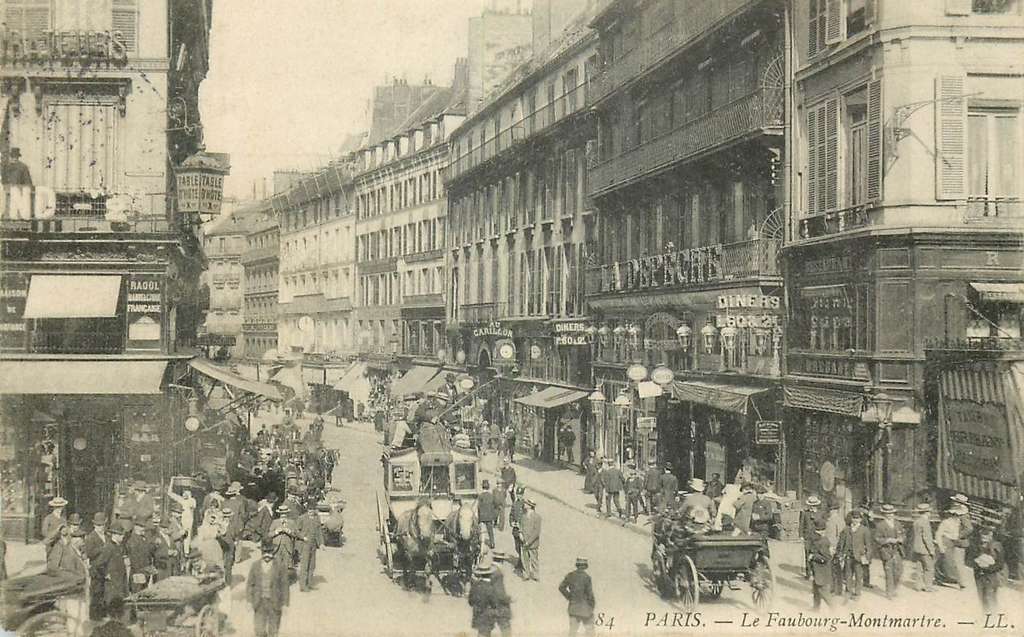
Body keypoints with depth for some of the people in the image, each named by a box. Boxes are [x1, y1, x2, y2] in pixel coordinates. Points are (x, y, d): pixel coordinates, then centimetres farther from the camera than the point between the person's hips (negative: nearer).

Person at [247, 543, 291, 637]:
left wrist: (284, 604, -5)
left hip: (275, 602, -1)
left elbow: (284, 586, -3)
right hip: (260, 602, 1)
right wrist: (249, 601, -2)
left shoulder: (280, 566, -6)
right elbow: (250, 584, 5)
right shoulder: (255, 566, 0)